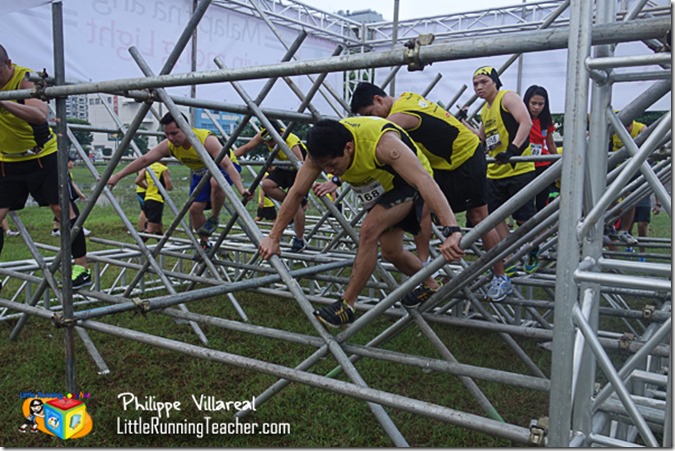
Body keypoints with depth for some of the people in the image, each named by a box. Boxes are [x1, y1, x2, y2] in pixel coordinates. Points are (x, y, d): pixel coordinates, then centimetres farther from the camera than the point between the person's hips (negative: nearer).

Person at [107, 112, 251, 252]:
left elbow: (227, 164, -46)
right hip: (200, 172, 6)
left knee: (216, 182, -39)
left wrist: (241, 189, -58)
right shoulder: (168, 145, -21)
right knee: (195, 208, -5)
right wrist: (117, 176, -16)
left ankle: (214, 220, -15)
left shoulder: (207, 140, -38)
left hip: (222, 167, -6)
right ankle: (205, 244, 16)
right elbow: (143, 160, -14)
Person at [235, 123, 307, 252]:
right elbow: (246, 148, -11)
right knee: (266, 184, -16)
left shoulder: (292, 145, -36)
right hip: (286, 167, 7)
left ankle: (300, 241, -1)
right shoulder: (263, 136, -18)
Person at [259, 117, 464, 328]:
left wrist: (452, 231, -61)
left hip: (407, 182, -7)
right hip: (382, 186, 7)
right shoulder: (323, 149, -24)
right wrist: (274, 237, -15)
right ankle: (430, 286, 36)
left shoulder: (382, 144, -42)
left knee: (369, 230, -26)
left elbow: (424, 181, -51)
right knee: (391, 252, 10)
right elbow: (297, 192, -16)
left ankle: (346, 305, -16)